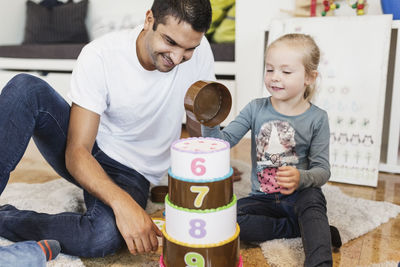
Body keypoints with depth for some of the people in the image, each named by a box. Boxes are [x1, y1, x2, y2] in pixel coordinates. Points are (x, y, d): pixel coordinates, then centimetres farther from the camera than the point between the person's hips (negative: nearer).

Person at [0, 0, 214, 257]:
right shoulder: (100, 56, -21)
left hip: (133, 175, 1)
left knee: (104, 236, -34)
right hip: (84, 160, 0)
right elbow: (76, 152, -23)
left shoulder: (199, 51, -15)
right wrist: (121, 202, -40)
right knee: (26, 88, -25)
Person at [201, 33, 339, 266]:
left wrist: (301, 178, -31)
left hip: (299, 197, -3)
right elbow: (223, 141, -10)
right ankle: (308, 229, -15)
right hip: (263, 197, 3)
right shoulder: (256, 109, -1)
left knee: (312, 198, -36)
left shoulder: (317, 118, -6)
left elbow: (322, 169, -8)